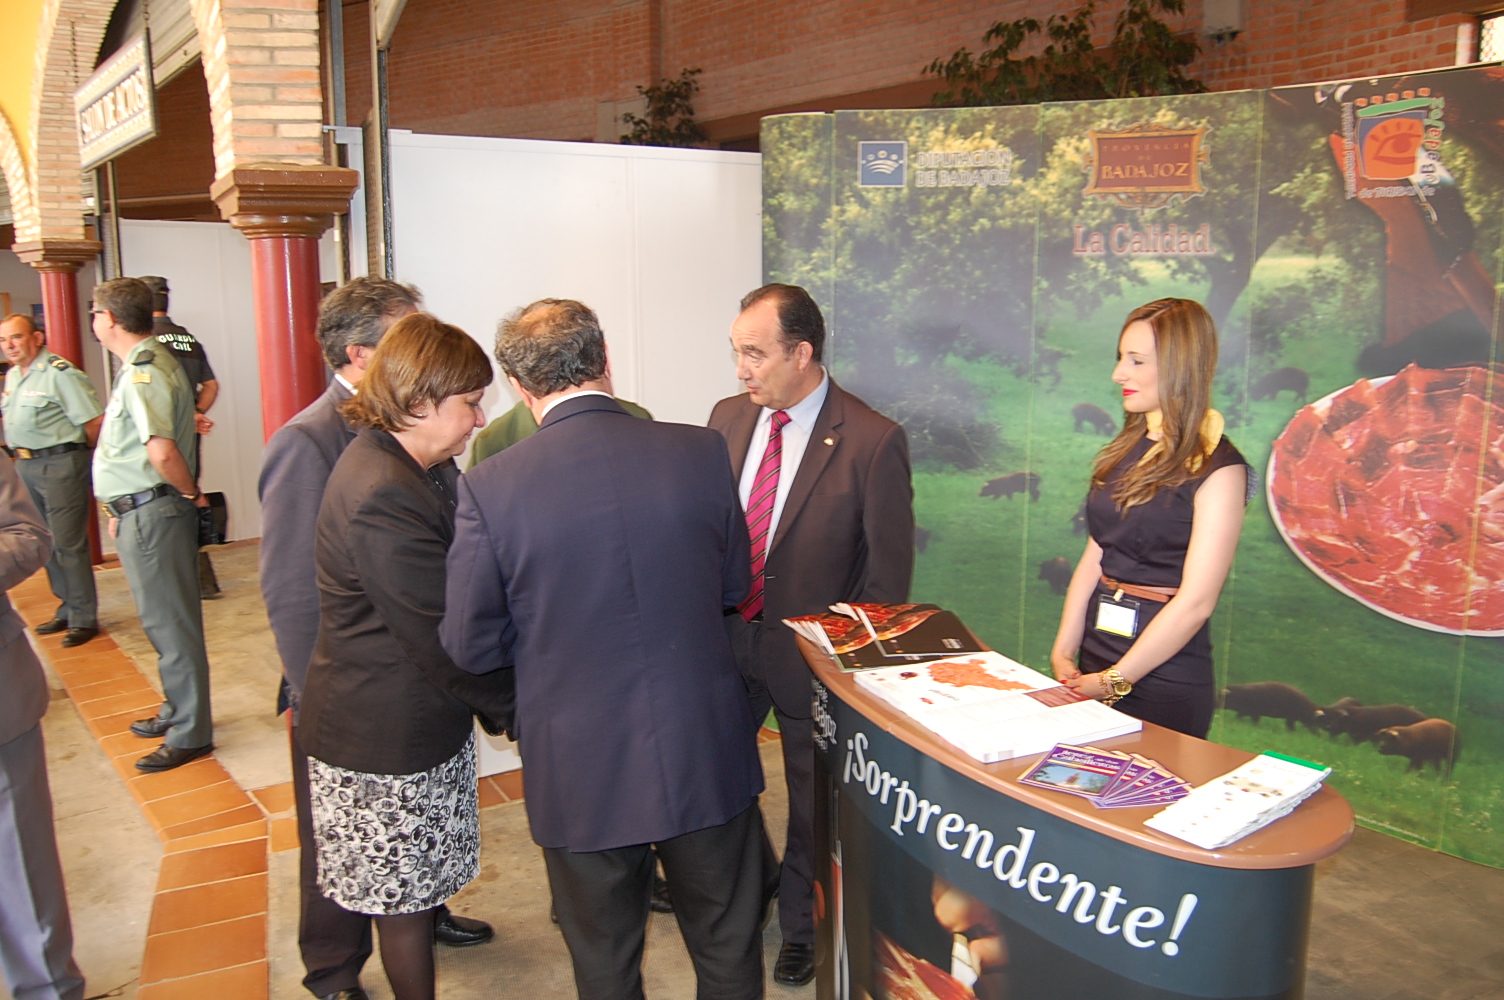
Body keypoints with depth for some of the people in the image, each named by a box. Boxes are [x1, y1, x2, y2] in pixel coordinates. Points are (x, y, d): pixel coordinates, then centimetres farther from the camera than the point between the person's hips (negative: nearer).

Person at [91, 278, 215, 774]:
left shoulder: (142, 373, -20)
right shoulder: (150, 363, 12)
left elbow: (161, 452, -34)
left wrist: (192, 493, -18)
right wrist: (121, 508, 18)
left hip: (152, 514, -10)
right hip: (142, 510, 10)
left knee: (169, 623, -1)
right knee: (167, 620, 20)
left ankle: (189, 734, 10)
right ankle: (178, 711, 35)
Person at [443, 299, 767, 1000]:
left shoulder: (490, 487, -15)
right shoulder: (700, 452, -10)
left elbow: (471, 645, -8)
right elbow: (733, 586, 3)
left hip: (582, 770, -1)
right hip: (706, 753, 2)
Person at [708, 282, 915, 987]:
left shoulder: (873, 441, -17)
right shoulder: (729, 417, 0)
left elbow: (890, 566, -11)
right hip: (727, 638, 5)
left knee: (813, 800, 15)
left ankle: (800, 926, 40)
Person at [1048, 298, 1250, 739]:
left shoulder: (1216, 467, -12)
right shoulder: (1129, 448, 9)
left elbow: (1196, 601, -17)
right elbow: (1094, 558, 6)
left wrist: (1116, 680, -16)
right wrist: (1064, 651, -1)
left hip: (1163, 677, -6)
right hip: (1098, 650, 7)